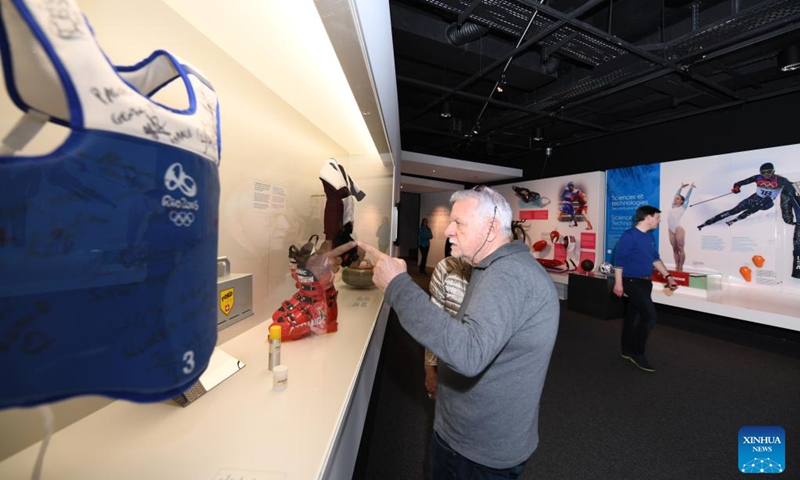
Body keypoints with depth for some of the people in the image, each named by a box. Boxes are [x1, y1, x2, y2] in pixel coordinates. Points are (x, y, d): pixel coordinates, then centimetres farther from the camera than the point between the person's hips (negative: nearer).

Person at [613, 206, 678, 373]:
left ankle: (627, 350, 26)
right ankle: (637, 353, 4)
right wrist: (618, 283, -20)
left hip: (645, 282, 9)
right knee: (650, 316, -10)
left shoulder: (650, 236, 12)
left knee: (633, 315, 14)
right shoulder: (629, 235, -15)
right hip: (633, 282, -9)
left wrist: (668, 276, 15)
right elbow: (619, 260, -18)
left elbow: (655, 258, 21)